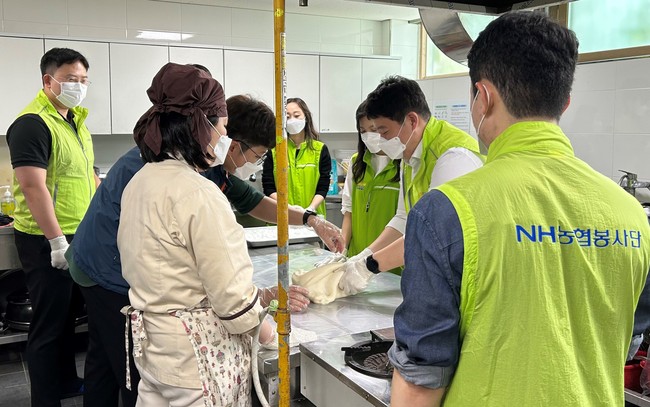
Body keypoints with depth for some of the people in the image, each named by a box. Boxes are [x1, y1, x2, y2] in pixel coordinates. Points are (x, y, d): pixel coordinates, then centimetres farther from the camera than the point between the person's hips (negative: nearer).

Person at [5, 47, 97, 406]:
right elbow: (33, 186, -23)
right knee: (49, 323, 1)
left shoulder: (75, 120, 12)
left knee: (67, 314, 20)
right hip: (47, 241, -9)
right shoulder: (33, 123, -17)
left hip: (78, 235, 9)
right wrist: (57, 241, -25)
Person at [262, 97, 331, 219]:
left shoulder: (320, 150, 4)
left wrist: (310, 209, -16)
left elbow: (323, 187, 0)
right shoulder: (273, 149, 2)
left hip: (312, 218, 1)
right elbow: (268, 187, -1)